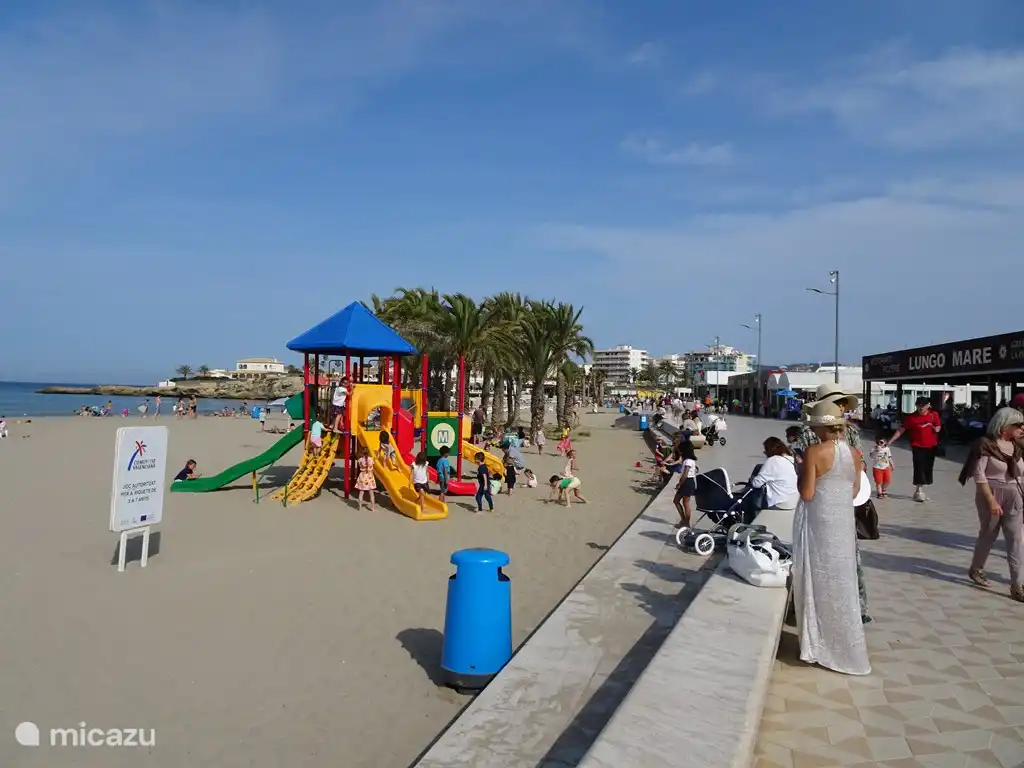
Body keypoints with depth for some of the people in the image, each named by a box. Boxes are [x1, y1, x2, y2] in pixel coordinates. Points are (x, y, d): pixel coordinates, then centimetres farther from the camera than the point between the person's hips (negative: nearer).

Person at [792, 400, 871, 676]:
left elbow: (806, 493, -15)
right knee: (841, 582, 15)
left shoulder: (814, 452, -15)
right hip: (844, 522, 6)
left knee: (818, 580, 6)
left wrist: (801, 472, 0)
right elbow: (855, 491, 11)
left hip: (818, 522, -6)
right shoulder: (855, 454, 3)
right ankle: (846, 649, 27)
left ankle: (819, 646, 15)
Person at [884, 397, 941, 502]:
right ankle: (919, 492, -1)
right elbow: (900, 430, -4)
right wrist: (890, 441, -9)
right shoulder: (911, 417, -6)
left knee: (927, 469, 9)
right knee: (919, 468, -9)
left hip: (931, 447, 4)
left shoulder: (934, 415, 3)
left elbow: (938, 428, 17)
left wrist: (936, 428, -7)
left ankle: (920, 491, 22)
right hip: (917, 447, -4)